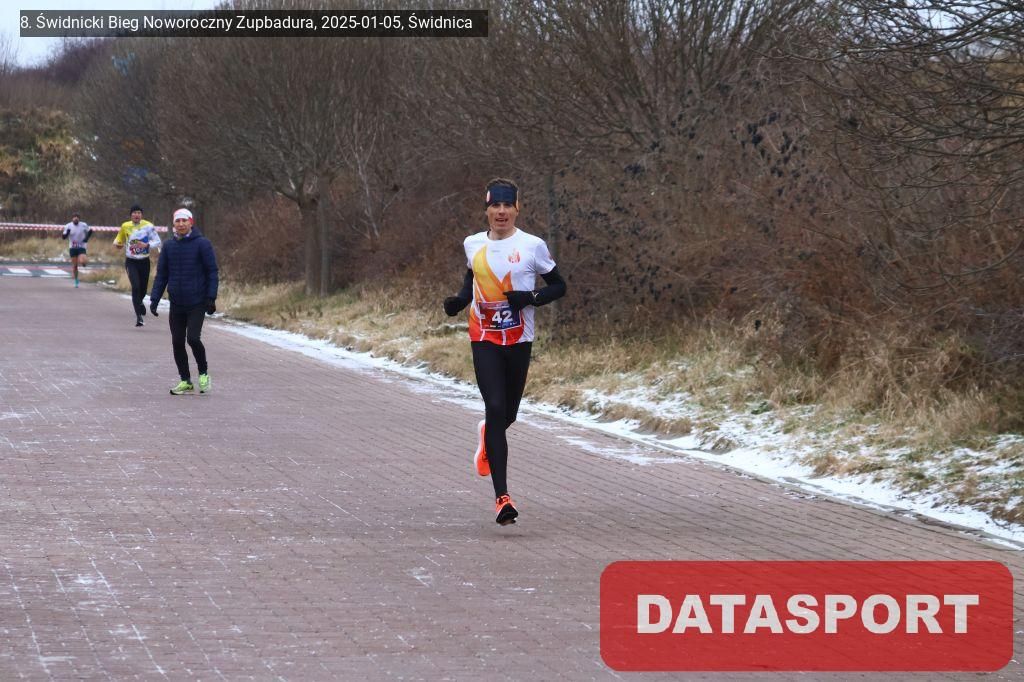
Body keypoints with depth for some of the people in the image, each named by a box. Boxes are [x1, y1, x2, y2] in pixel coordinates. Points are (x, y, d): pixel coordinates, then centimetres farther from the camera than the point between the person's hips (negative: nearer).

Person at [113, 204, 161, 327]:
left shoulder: (148, 226, -6)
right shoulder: (125, 226, -2)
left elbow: (157, 242, -5)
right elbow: (118, 239, 13)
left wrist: (146, 245, -24)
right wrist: (117, 244, -11)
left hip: (144, 261, 1)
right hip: (131, 262, -1)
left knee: (143, 288, 12)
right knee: (135, 286, -18)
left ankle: (139, 302, 48)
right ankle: (139, 316, -15)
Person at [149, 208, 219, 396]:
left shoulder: (202, 244, -5)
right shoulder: (169, 246, 7)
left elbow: (212, 272, -5)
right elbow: (161, 274, 10)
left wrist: (211, 298, -12)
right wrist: (154, 299, 2)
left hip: (197, 303, -5)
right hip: (176, 304, 5)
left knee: (193, 338, -15)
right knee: (177, 342, 4)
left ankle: (204, 373, 7)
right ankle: (185, 381, 16)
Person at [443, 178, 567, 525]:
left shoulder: (532, 246, -4)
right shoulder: (473, 245, 6)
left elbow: (558, 286, 3)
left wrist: (530, 298, -15)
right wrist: (458, 300, 4)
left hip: (519, 340, 0)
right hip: (483, 339, 0)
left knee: (507, 414, 11)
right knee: (496, 408, -13)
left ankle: (487, 433, 53)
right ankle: (502, 497, -15)